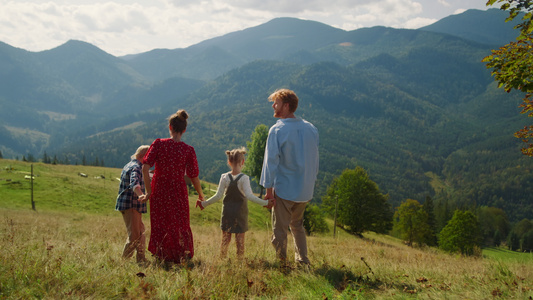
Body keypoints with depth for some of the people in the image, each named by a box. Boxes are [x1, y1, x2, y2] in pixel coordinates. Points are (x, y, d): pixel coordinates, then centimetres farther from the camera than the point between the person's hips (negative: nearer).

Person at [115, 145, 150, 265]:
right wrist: (142, 195, -52)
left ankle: (141, 258, 22)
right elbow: (134, 184, -35)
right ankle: (124, 259, -8)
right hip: (130, 205, -11)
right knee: (134, 235, -12)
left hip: (134, 206, 11)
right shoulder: (136, 167, -15)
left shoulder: (129, 165, 17)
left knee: (141, 233, 16)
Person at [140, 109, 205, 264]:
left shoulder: (158, 144, -7)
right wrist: (201, 195, 11)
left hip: (159, 191, 1)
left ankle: (163, 258, 20)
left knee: (160, 225, 16)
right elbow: (194, 177, -5)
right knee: (181, 226, 16)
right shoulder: (188, 150, -8)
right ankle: (183, 256, 18)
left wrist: (148, 191, -4)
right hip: (178, 192, -1)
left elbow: (145, 167, -12)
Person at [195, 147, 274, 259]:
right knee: (240, 240, 6)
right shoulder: (244, 178, -13)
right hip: (240, 212, -2)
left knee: (225, 239, 11)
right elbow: (249, 195, -21)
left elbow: (218, 196, -6)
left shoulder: (224, 177, -5)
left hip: (227, 212, 2)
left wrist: (204, 203, 4)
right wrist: (265, 203, -20)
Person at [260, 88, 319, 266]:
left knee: (279, 229, 5)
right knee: (297, 225, 22)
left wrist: (269, 188, -8)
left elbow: (271, 160, -13)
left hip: (284, 189, -6)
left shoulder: (277, 130, -13)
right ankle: (302, 259, 23)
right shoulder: (311, 129, 5)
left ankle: (281, 263, 10)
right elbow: (315, 160, 11)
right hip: (305, 190, 6)